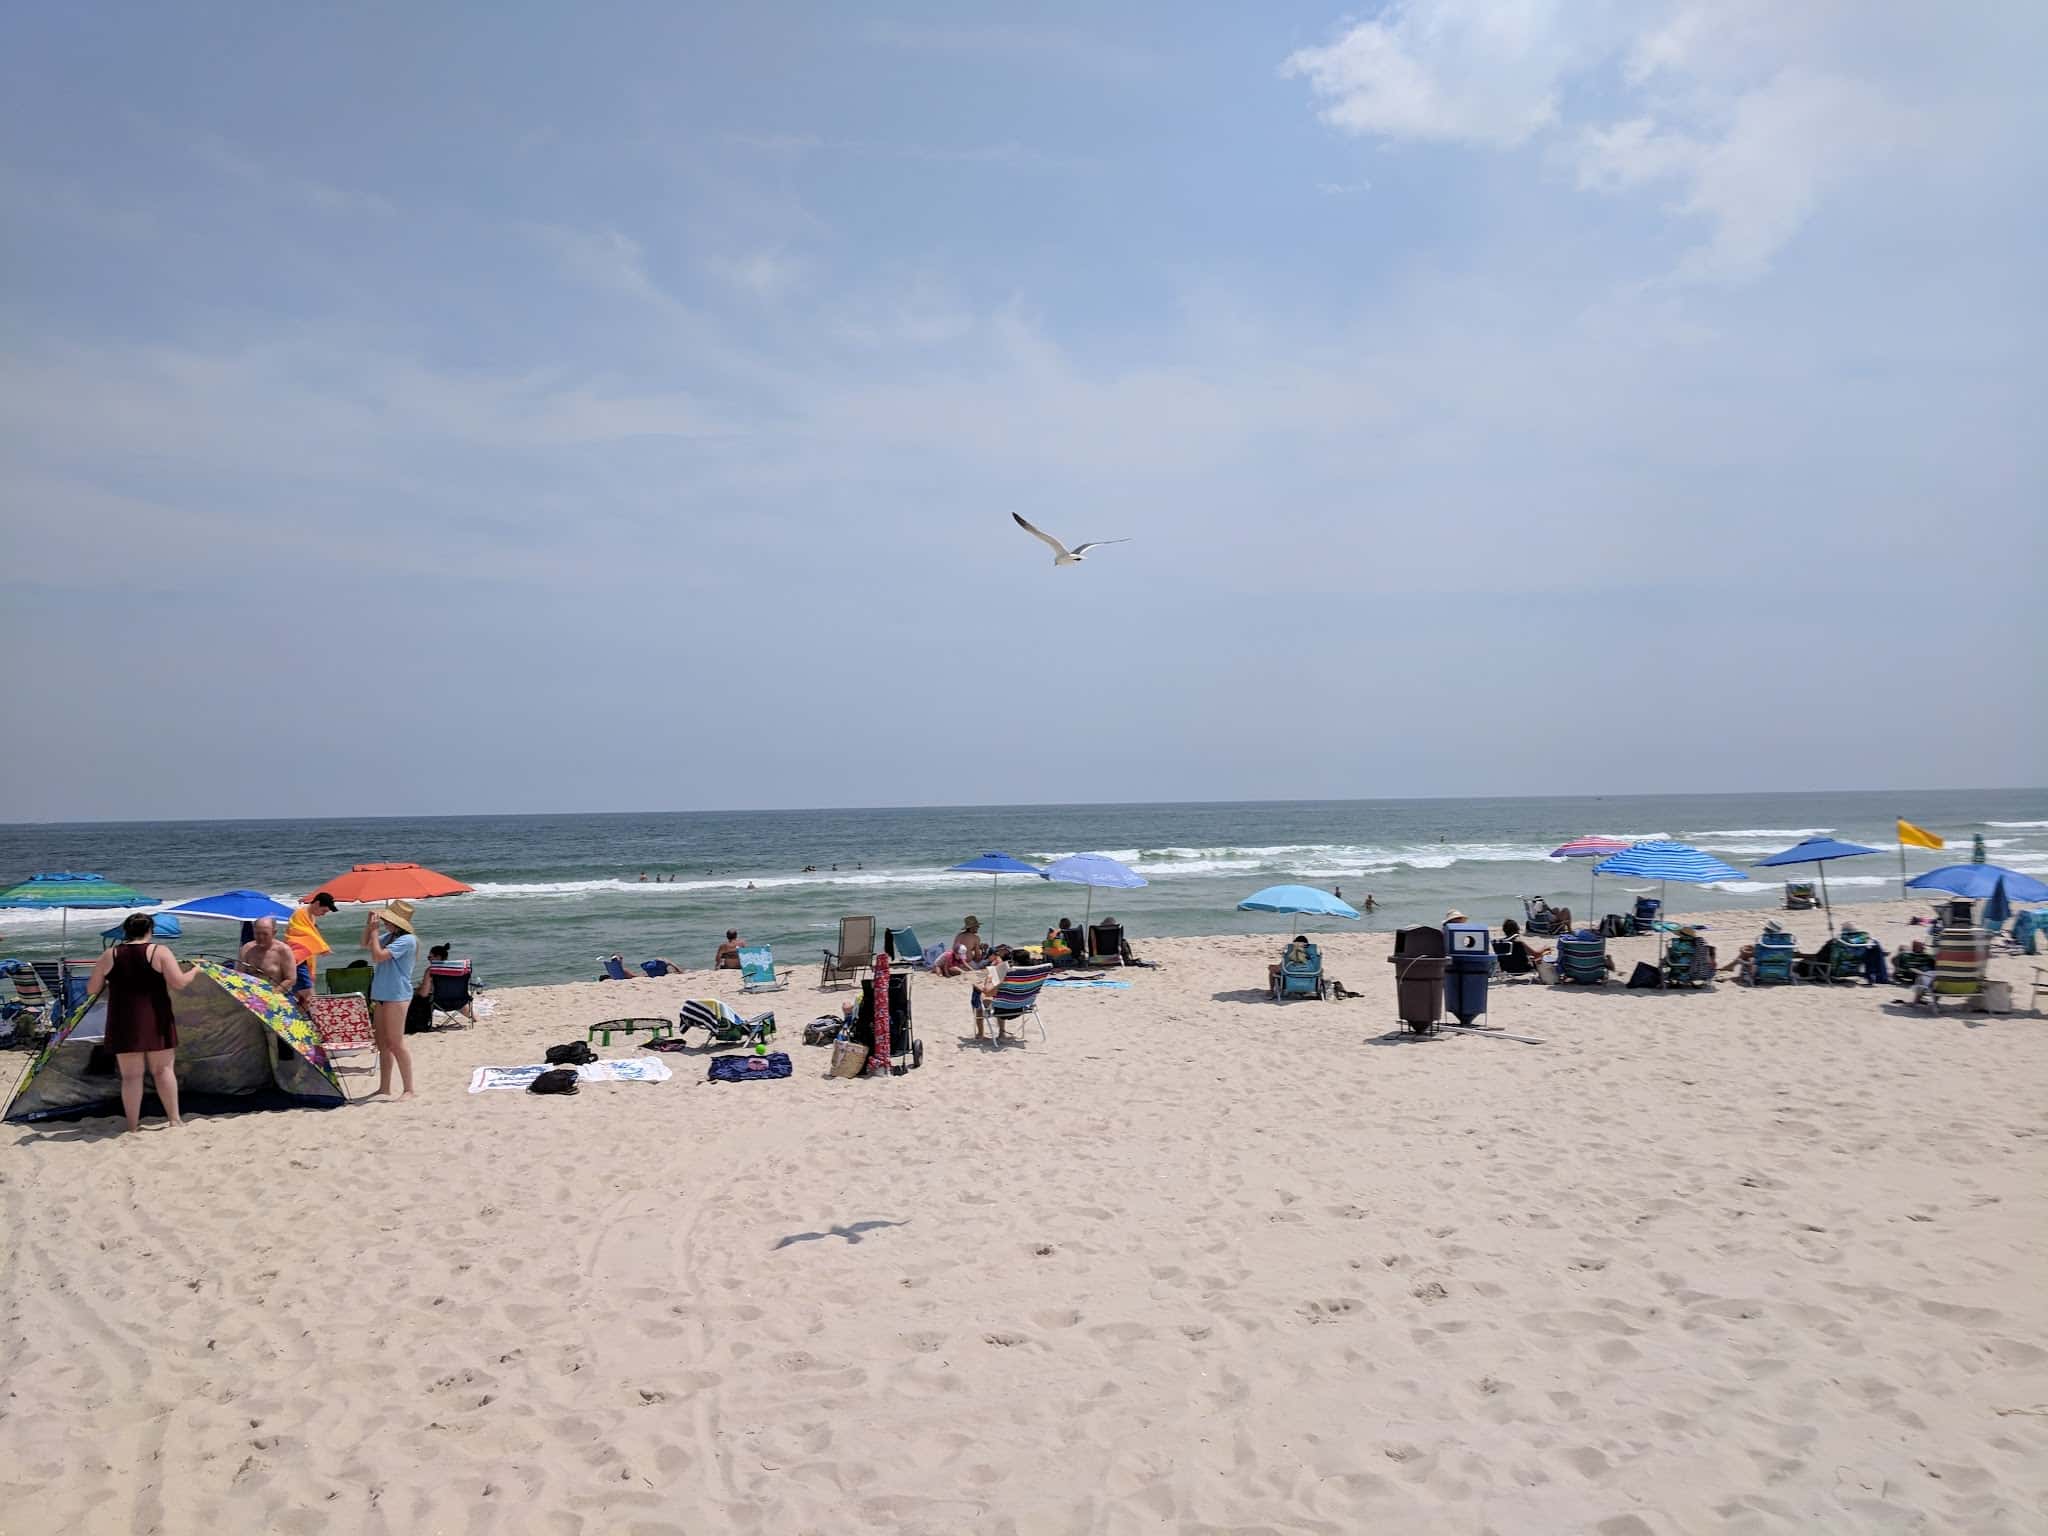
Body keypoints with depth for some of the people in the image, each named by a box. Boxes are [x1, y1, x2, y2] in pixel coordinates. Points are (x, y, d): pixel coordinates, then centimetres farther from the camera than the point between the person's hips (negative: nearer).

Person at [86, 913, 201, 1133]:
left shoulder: (109, 955, 3)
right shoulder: (159, 952, -4)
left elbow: (91, 989, 9)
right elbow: (179, 983, -11)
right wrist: (194, 971, 7)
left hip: (123, 1023, 1)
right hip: (155, 1020, -1)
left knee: (130, 1075, 6)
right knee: (163, 1069, 9)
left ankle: (133, 1126, 8)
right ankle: (175, 1119, 9)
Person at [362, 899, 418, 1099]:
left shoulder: (406, 940, -17)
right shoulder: (389, 936, 12)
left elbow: (378, 955, -23)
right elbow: (365, 944, 25)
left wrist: (375, 931, -13)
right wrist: (369, 924, 9)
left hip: (396, 995, -10)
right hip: (381, 994, 10)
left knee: (395, 1043, -9)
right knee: (382, 1043, 13)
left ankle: (408, 1089, -5)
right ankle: (384, 1087, 21)